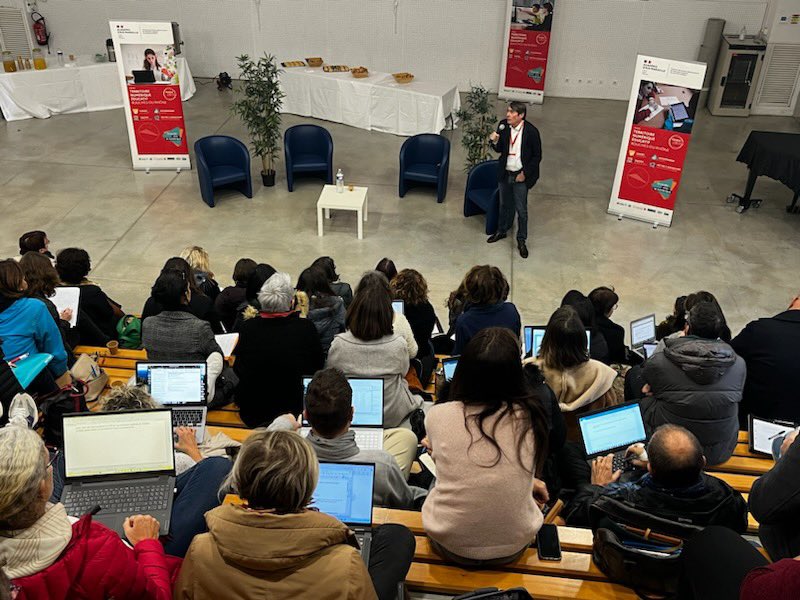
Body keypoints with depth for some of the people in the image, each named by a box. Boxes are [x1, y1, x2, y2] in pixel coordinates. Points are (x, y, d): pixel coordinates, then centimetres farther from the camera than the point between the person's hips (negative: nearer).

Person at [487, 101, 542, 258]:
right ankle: (502, 231, 42)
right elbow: (499, 149, 4)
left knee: (521, 210, 5)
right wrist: (494, 141, -18)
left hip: (520, 176, -4)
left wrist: (525, 173, -12)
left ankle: (521, 241, 20)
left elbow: (537, 156, -9)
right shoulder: (503, 125, -8)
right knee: (504, 205, 22)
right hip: (504, 174, 4)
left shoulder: (531, 132, -19)